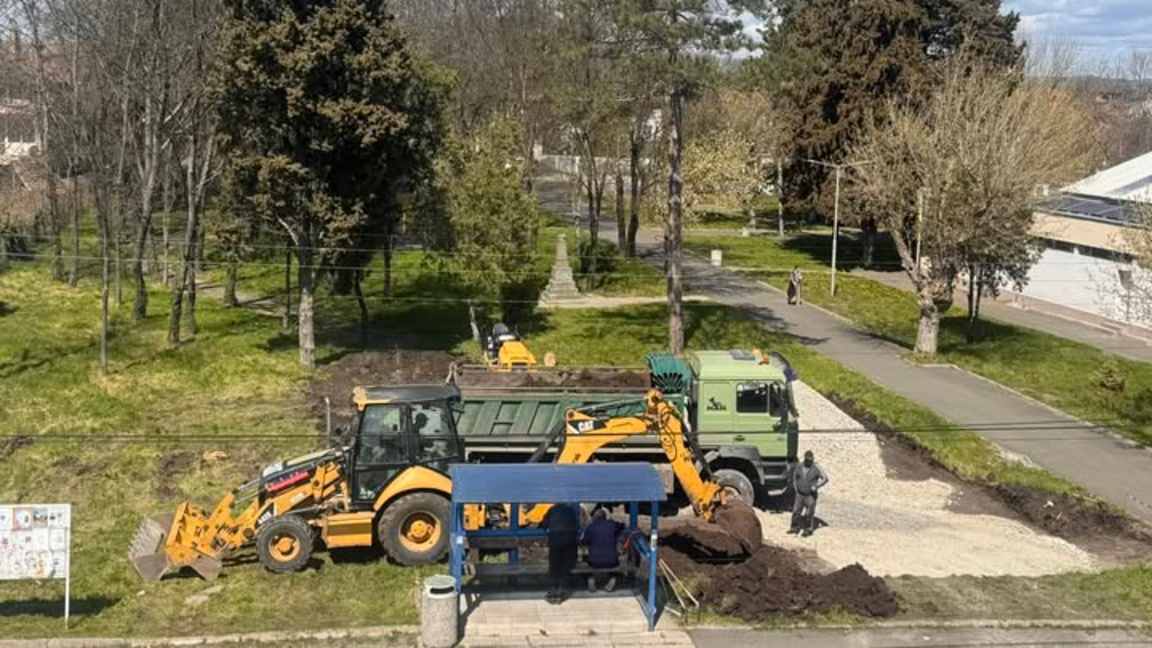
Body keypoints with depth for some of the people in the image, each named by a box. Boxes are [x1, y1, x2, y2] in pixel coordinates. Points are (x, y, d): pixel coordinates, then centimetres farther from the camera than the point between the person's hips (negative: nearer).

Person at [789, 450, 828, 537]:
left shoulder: (816, 468, -17)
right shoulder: (800, 466, -4)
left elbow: (825, 479, -14)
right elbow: (795, 475, 15)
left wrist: (816, 486, -23)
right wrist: (794, 485, 3)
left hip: (811, 495, -4)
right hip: (800, 494, 4)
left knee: (809, 513, 3)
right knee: (796, 511, 9)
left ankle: (808, 529, 18)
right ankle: (795, 528, 24)